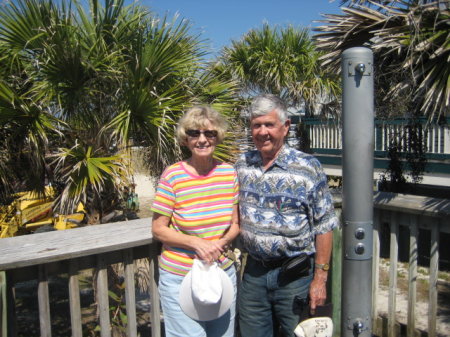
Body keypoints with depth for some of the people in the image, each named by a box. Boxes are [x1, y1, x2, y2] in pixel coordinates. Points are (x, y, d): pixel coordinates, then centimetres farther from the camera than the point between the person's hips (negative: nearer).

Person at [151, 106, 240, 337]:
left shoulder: (229, 173, -3)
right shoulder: (173, 175, -13)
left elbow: (235, 223, 6)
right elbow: (158, 230, -8)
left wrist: (221, 242, -14)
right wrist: (196, 242, -21)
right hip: (180, 279, -3)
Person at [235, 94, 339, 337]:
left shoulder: (308, 168, -12)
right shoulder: (241, 165, 1)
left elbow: (323, 227, -9)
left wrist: (320, 279, -10)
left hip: (295, 275, -3)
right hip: (254, 272, 4)